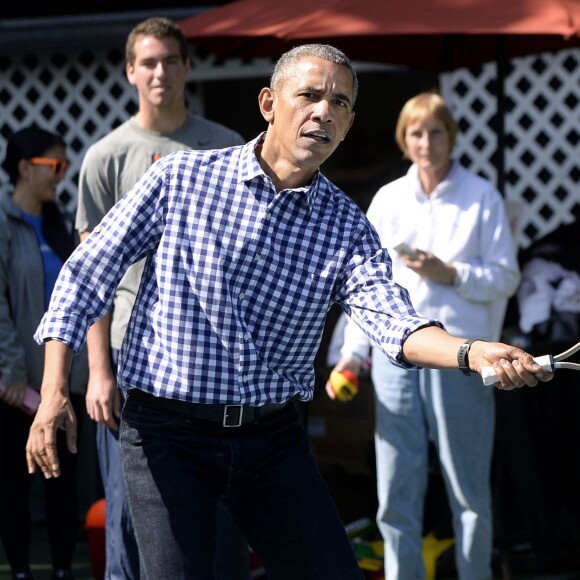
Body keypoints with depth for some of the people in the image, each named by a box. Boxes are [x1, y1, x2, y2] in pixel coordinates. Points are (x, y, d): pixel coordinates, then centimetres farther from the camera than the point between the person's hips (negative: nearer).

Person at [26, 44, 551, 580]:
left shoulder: (346, 227, 1)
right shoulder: (178, 178, -4)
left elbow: (392, 318, -17)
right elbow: (88, 273, 1)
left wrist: (473, 353, -38)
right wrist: (54, 390, -8)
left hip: (275, 436, 3)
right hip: (167, 435, -3)